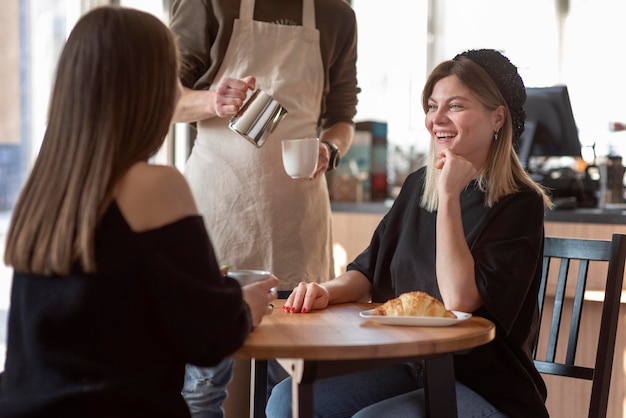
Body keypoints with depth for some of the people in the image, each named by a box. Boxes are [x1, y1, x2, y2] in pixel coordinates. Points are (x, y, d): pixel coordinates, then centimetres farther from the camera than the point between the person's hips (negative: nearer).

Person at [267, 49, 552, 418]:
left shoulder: (519, 204, -12)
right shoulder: (418, 186, 9)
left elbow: (460, 298, -23)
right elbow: (370, 271, 10)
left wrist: (449, 197, -22)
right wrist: (329, 291, -11)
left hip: (487, 386, -6)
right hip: (407, 365, 6)